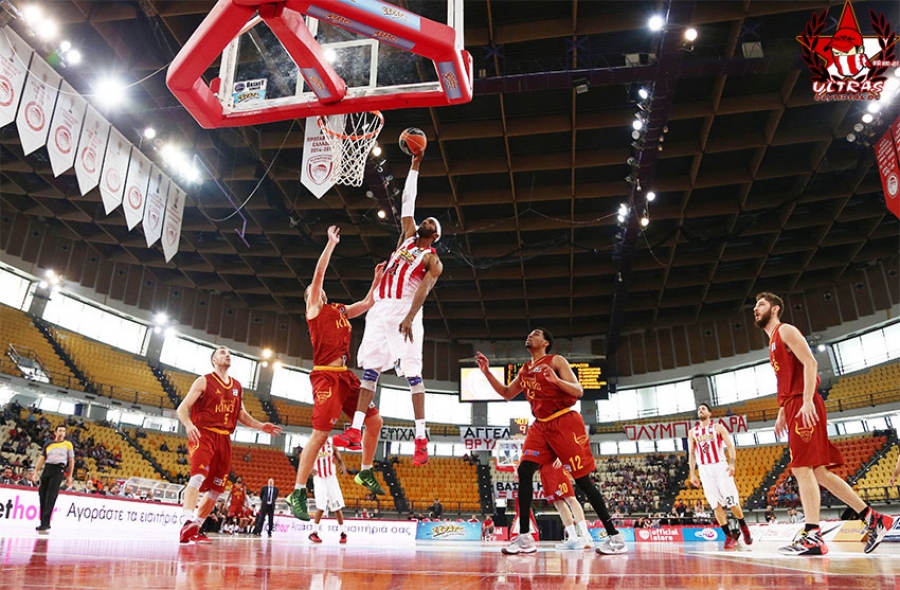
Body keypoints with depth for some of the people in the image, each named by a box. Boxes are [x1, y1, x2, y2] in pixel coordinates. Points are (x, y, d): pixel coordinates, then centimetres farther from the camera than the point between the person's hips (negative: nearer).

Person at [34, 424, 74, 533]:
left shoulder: (68, 444, 10)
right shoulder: (48, 445, 17)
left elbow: (71, 461, 8)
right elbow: (42, 458, 15)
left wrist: (69, 476, 3)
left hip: (59, 470, -4)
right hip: (47, 469, 4)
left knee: (51, 497, -11)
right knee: (42, 494, 2)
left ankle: (45, 523, -14)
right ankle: (43, 522, 12)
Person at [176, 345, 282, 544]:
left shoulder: (237, 386, 16)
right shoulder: (204, 381, 0)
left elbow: (241, 414, 24)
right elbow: (182, 408, -7)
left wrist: (261, 426, 9)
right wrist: (188, 425, -28)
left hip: (224, 439, 6)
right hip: (203, 435, -6)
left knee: (216, 487, 7)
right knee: (199, 475, -28)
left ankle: (196, 529, 19)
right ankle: (188, 522, -35)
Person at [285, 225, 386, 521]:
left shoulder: (341, 310, 22)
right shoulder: (314, 308, 3)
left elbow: (368, 303, 31)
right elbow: (318, 273, -6)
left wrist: (377, 279, 24)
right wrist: (331, 243, -2)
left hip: (345, 375, 8)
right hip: (326, 375, -8)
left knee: (375, 421, 8)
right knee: (320, 433, -13)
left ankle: (365, 472, 24)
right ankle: (297, 493, -4)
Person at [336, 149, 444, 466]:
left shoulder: (433, 261, 6)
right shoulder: (407, 237, 24)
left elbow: (423, 290, -10)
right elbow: (407, 202, 25)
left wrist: (409, 318, -25)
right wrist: (414, 166, 28)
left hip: (404, 311, -6)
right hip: (381, 309, 6)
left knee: (412, 371, -9)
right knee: (370, 368, 0)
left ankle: (421, 438, -8)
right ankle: (355, 430, -2)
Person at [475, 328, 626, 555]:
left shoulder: (556, 361, -5)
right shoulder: (524, 370, 15)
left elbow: (578, 391, -11)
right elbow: (507, 394, 23)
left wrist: (556, 380, -30)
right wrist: (487, 372, 12)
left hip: (565, 423, -6)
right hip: (541, 426, 6)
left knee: (582, 479, -6)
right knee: (524, 471, -8)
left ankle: (614, 536, 5)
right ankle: (524, 538, -3)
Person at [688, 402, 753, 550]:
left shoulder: (718, 428, 4)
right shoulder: (692, 432, 11)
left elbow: (730, 446, -2)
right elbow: (691, 454, 11)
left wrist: (732, 464, -17)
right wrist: (692, 474, 4)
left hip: (720, 466, -2)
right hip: (704, 470, 2)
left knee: (732, 501, -2)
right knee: (716, 505, -2)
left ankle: (744, 527, 23)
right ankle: (729, 536, 4)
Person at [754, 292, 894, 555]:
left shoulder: (785, 330, -3)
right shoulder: (773, 342, 25)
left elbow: (810, 362, -16)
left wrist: (807, 401, -24)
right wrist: (781, 413, 22)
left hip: (804, 406, -10)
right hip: (794, 408, 10)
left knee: (801, 468, -13)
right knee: (818, 472, 9)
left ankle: (812, 537, -14)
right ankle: (873, 518, 14)